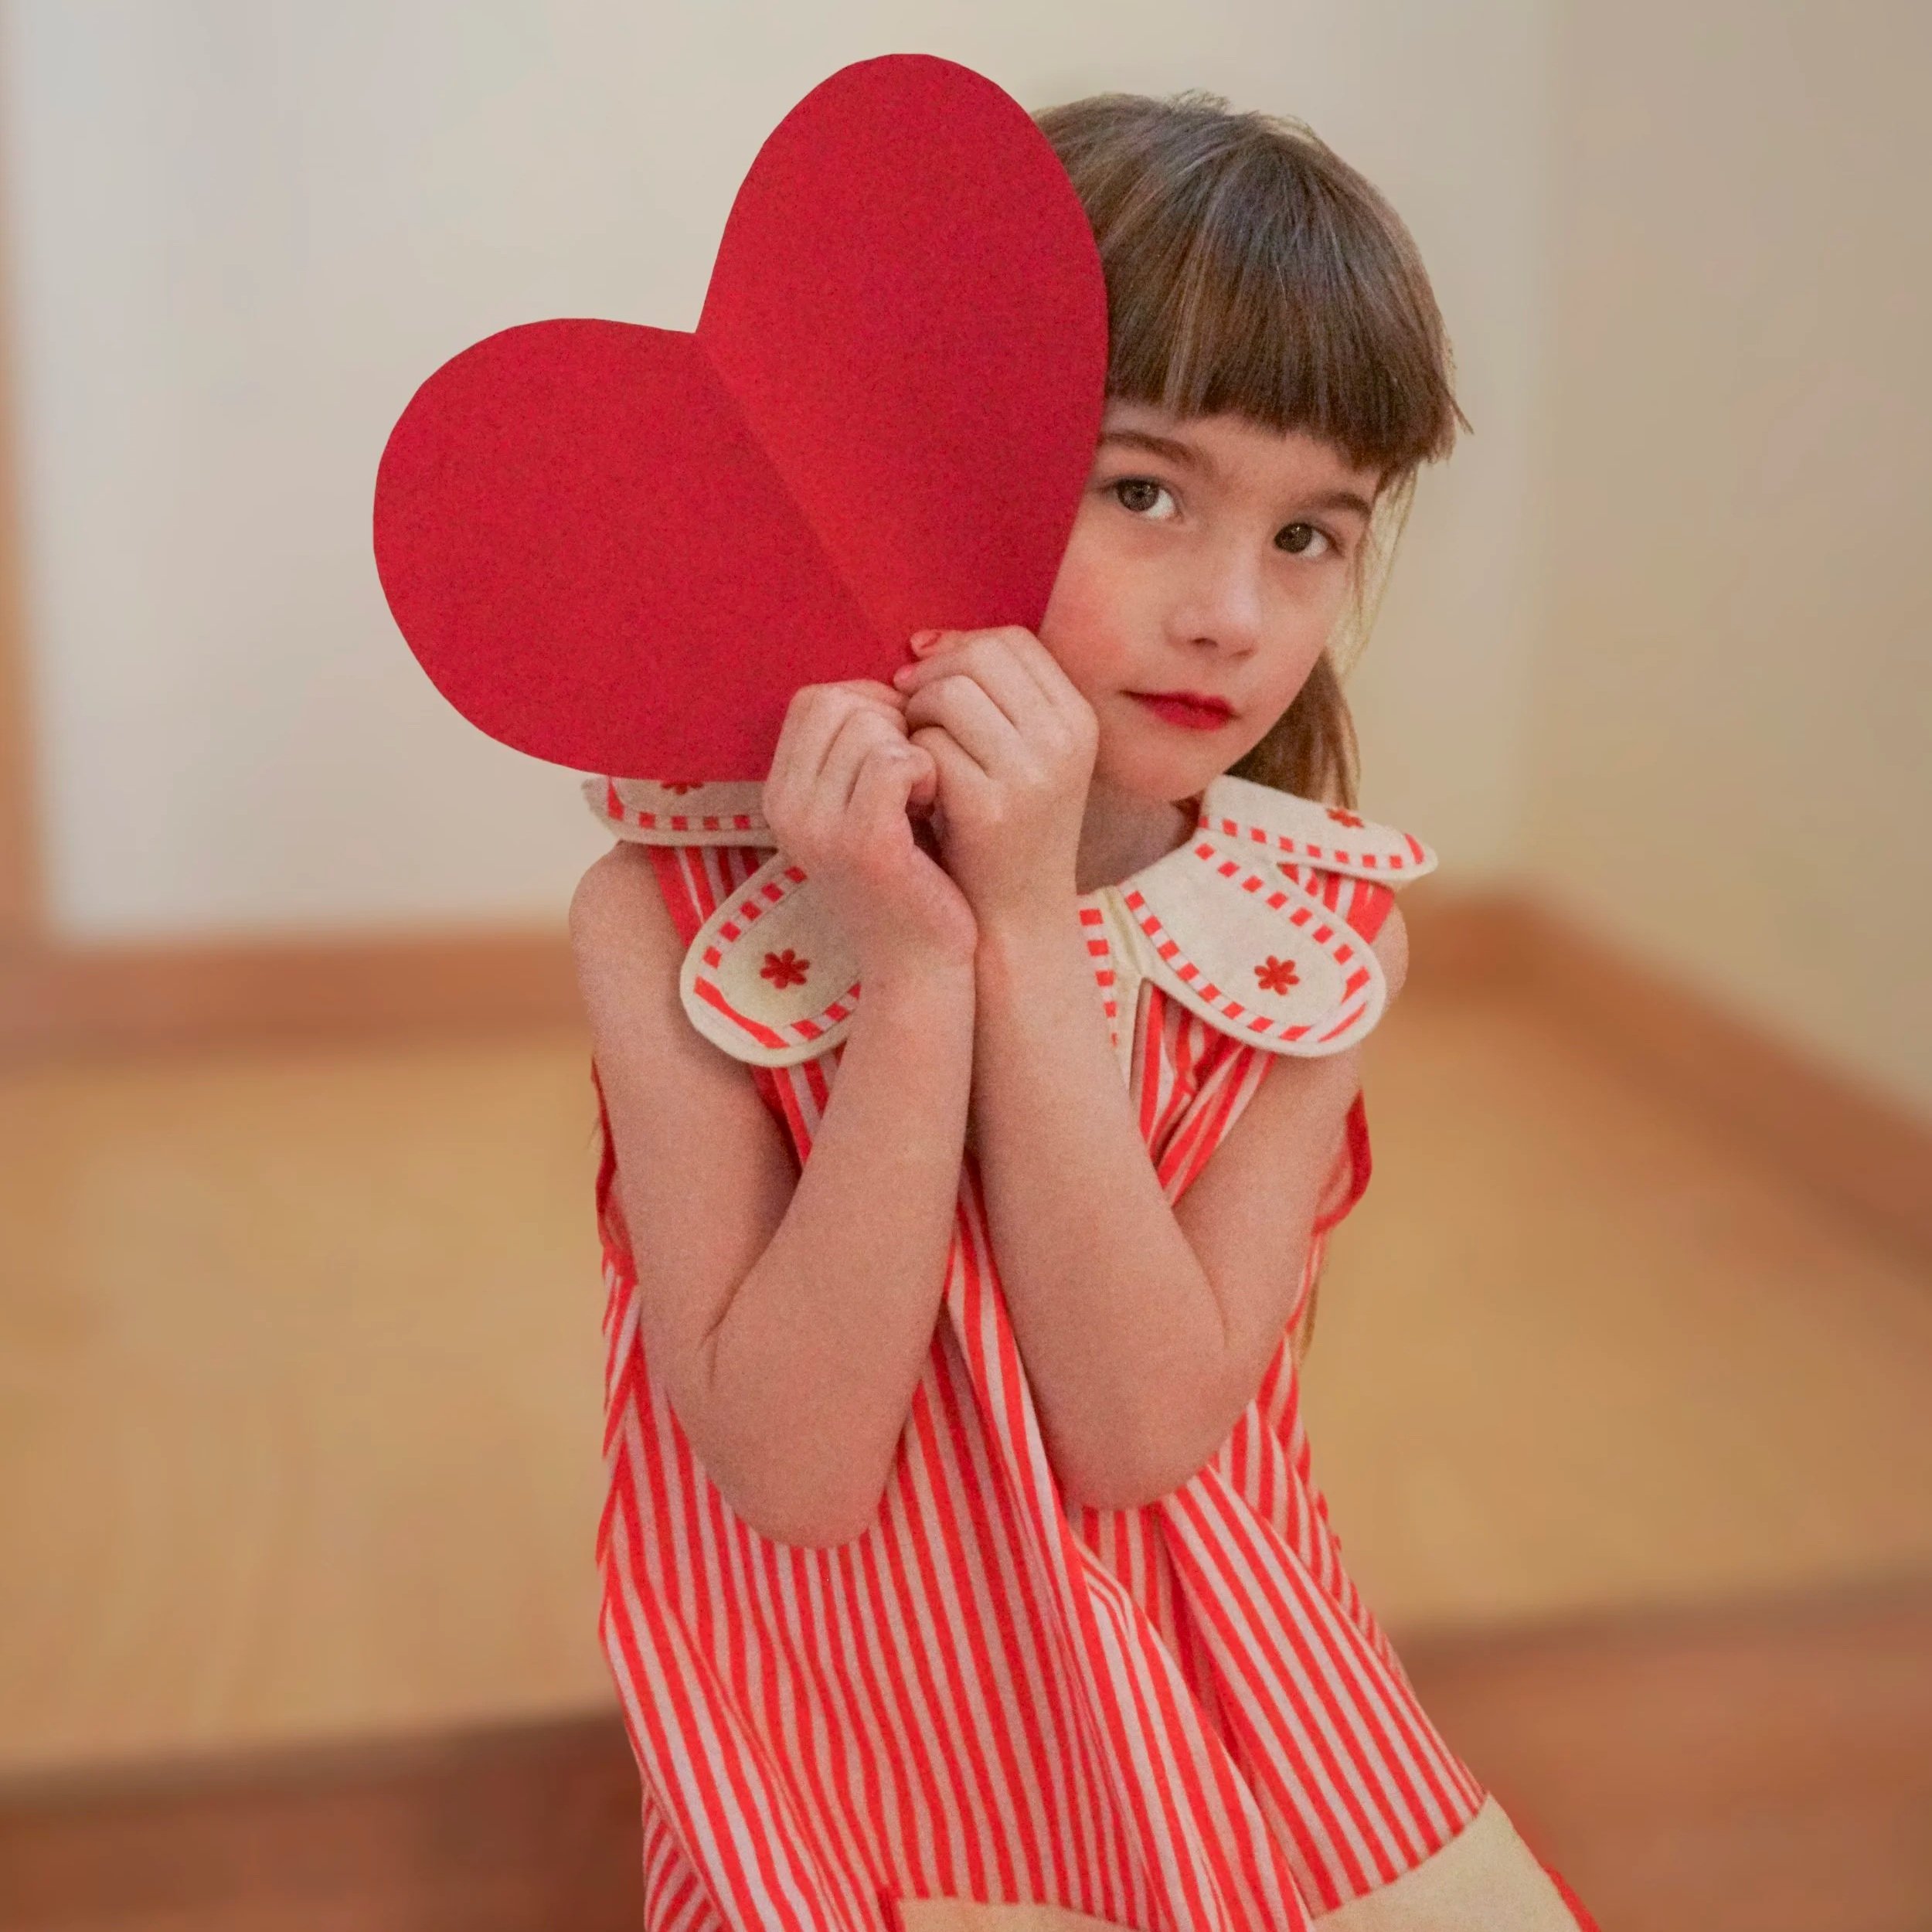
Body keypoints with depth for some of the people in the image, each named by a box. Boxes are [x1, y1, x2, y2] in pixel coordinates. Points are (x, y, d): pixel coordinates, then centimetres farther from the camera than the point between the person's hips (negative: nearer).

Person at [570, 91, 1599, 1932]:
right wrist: (915, 968, -27)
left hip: (1229, 1707, 2)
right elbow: (794, 1471, -18)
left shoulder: (1317, 935, -8)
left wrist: (1031, 934, -25)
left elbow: (1144, 1433, -17)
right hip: (856, 1720, -2)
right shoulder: (669, 920, -14)